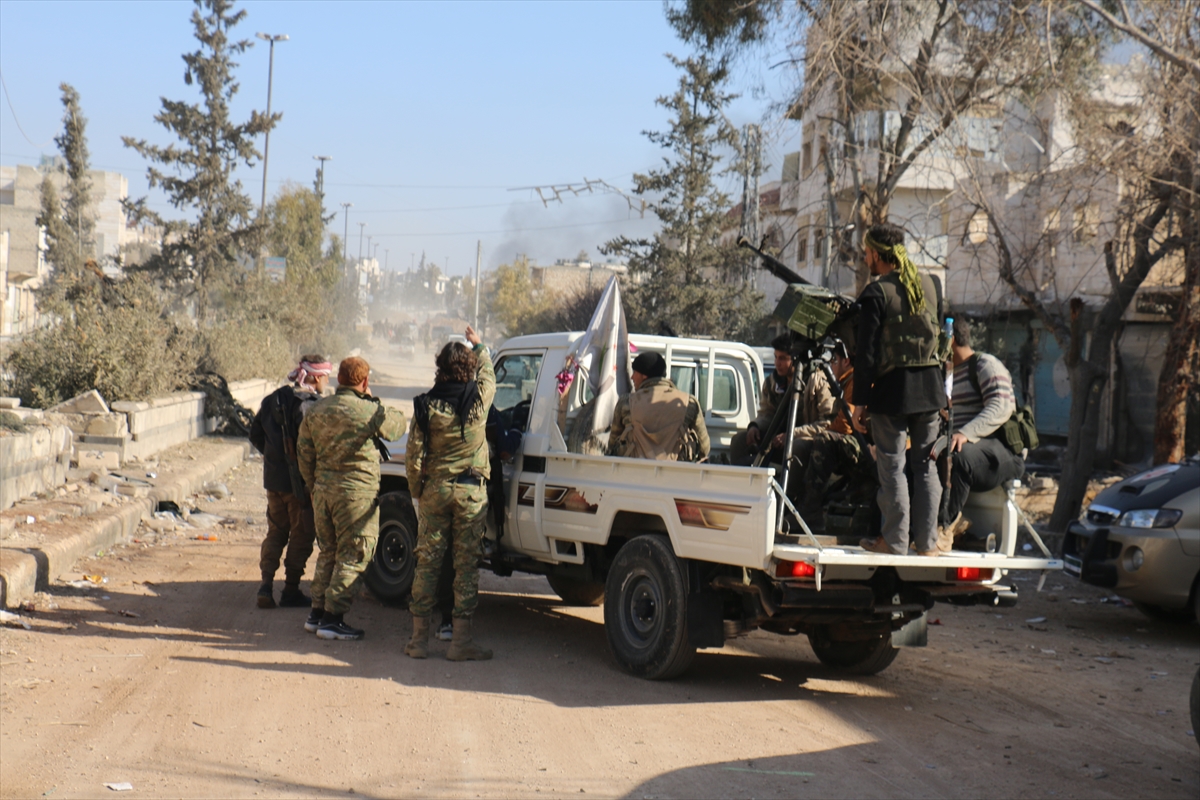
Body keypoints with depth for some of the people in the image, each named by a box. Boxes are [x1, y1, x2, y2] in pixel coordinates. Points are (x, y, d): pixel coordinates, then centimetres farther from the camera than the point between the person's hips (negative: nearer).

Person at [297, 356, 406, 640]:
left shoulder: (316, 412, 7)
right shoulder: (369, 412, -14)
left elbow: (304, 452, 12)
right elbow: (397, 425, 2)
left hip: (323, 490, 7)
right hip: (357, 492, -7)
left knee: (328, 552, 19)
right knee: (352, 556, 0)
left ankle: (317, 613, 22)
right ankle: (332, 619, -1)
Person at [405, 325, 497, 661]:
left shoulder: (426, 405, -5)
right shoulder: (479, 397, -6)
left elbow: (413, 456, -4)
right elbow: (487, 373, 19)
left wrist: (417, 491, 10)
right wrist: (479, 346, 36)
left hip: (434, 489, 1)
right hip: (471, 491, -1)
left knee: (427, 562, 7)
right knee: (467, 563, 2)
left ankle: (419, 638, 10)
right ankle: (461, 639, 2)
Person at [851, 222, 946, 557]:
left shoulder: (876, 293, -12)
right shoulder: (929, 285, 7)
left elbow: (867, 353, -12)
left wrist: (860, 402, -8)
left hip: (891, 390, -5)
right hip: (930, 386, 6)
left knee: (892, 466, 1)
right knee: (925, 464, 10)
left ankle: (895, 540, 4)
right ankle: (927, 542, 12)